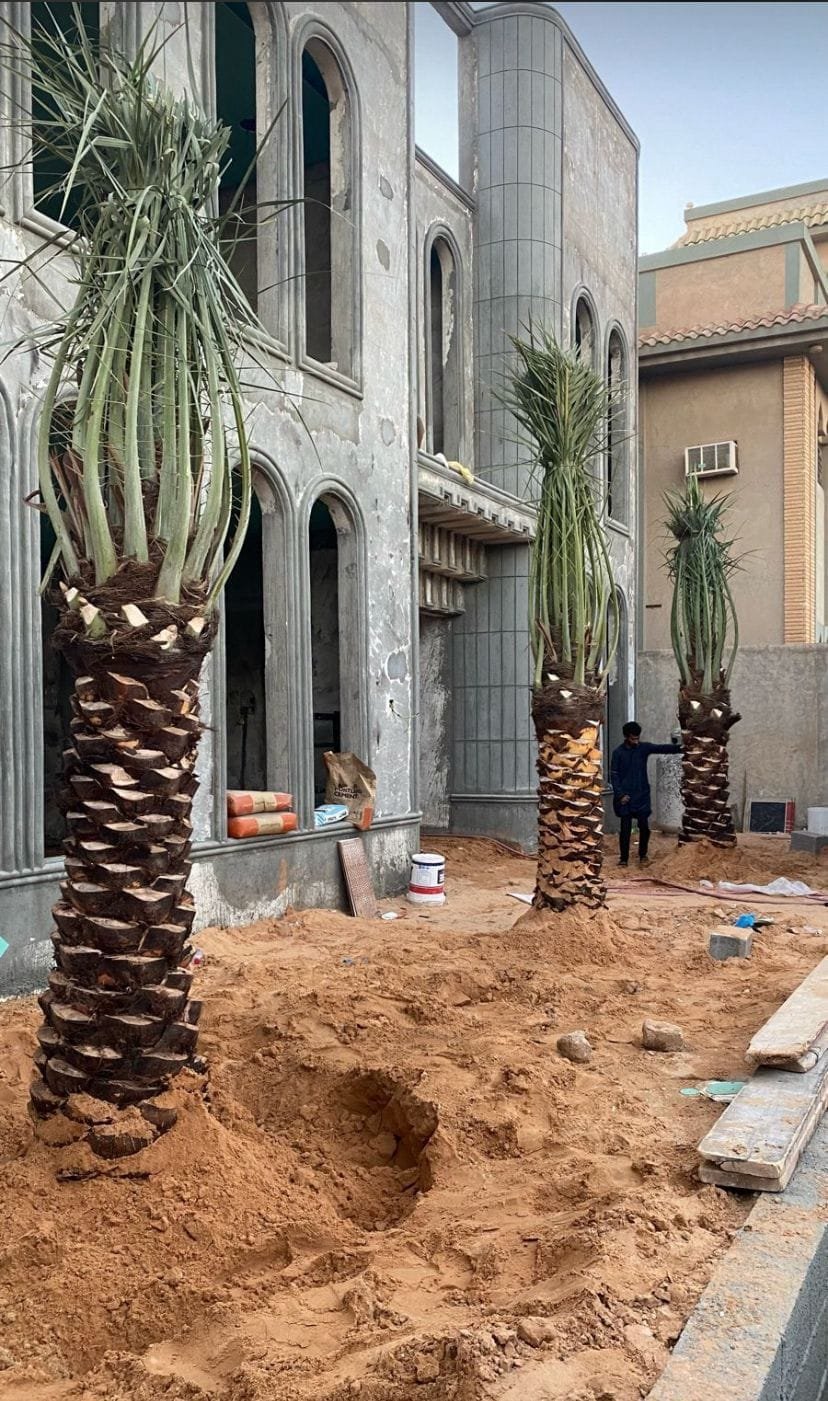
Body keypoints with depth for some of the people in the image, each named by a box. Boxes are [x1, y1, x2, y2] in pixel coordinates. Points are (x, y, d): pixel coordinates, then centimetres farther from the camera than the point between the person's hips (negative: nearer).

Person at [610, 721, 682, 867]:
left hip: (641, 795, 2)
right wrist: (620, 794, -12)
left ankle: (643, 855, 21)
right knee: (625, 828, 1)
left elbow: (662, 748, -14)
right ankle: (624, 858, 11)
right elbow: (614, 775, -4)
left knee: (644, 826, 2)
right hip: (625, 796, -2)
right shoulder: (618, 752, -5)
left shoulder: (644, 748, 0)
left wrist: (679, 748, -30)